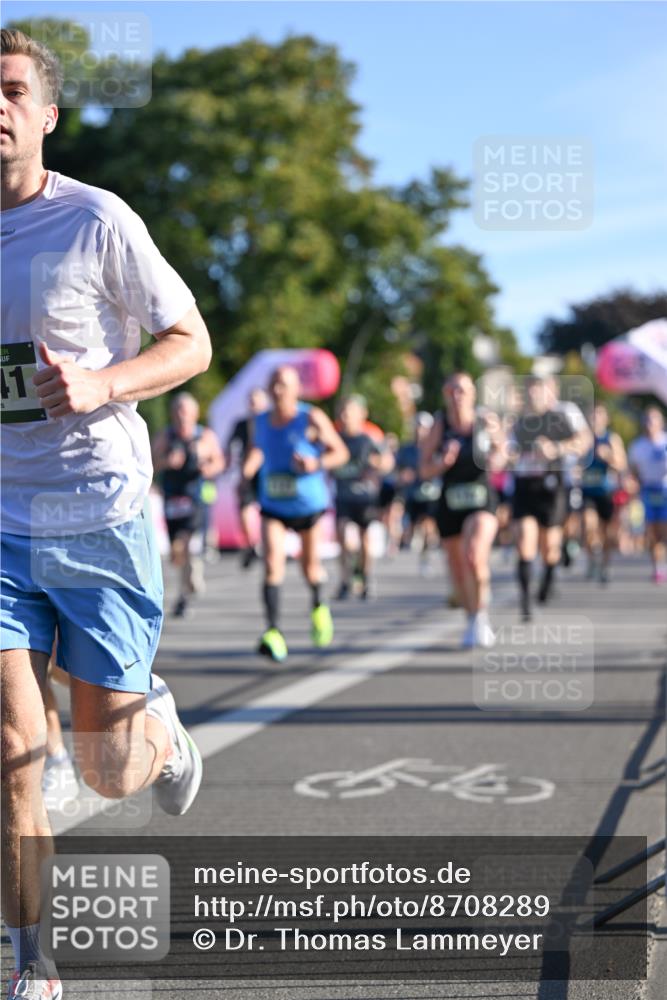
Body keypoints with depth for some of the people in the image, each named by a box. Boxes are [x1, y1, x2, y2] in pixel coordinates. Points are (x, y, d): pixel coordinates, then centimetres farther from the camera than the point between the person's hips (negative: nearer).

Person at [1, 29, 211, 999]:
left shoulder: (96, 221, -8)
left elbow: (191, 343, -2)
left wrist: (98, 386, -20)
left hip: (102, 518, -2)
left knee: (110, 773, 4)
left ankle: (156, 720, 41)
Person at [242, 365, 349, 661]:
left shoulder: (312, 418, -11)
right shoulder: (260, 421, 2)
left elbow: (341, 452, -5)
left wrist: (317, 464, -23)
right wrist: (249, 468, -1)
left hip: (308, 504, -2)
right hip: (273, 506, 2)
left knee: (310, 564, 15)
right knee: (272, 564, -17)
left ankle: (318, 607, 48)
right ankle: (273, 632, -21)